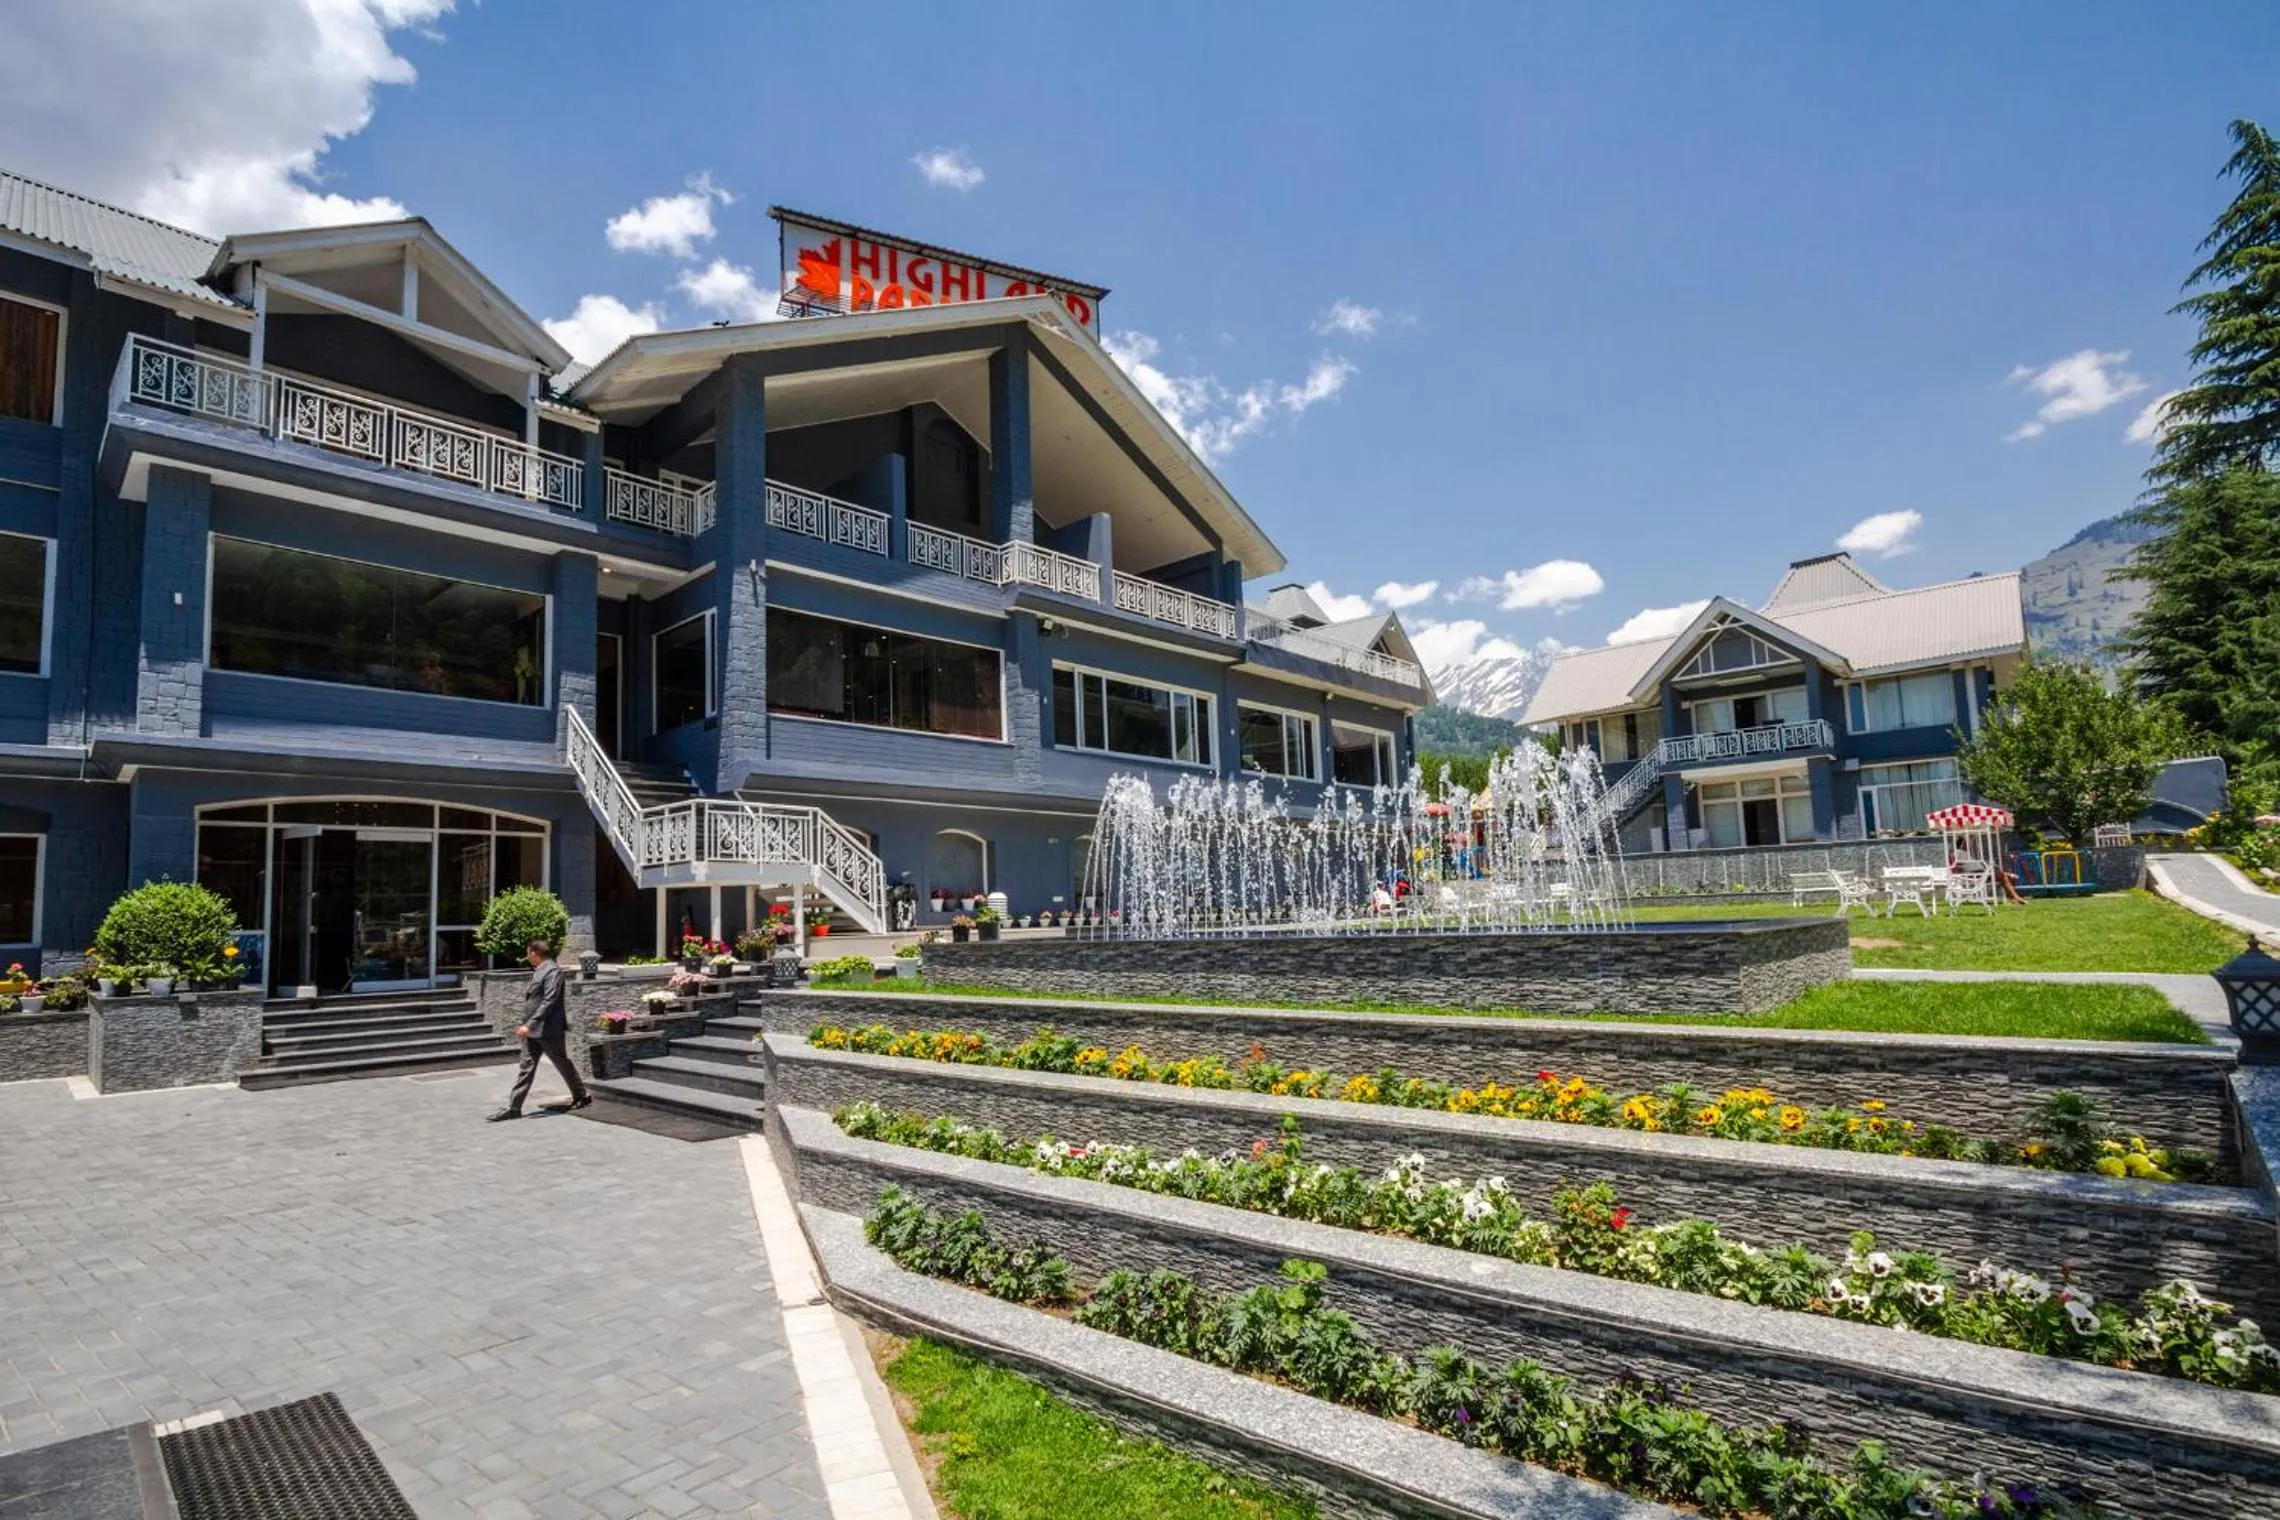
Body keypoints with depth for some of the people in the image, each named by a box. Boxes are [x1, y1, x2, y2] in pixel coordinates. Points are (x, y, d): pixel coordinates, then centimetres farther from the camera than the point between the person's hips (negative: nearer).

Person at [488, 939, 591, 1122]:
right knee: (526, 1066, 5)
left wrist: (529, 1025, -26)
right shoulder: (538, 972, 13)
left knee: (563, 1064, 5)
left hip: (548, 1030, -8)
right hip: (532, 1030, 8)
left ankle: (582, 1096, 20)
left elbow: (549, 1002, -23)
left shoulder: (552, 971, -16)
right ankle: (513, 1108, 5)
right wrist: (525, 1025, 19)